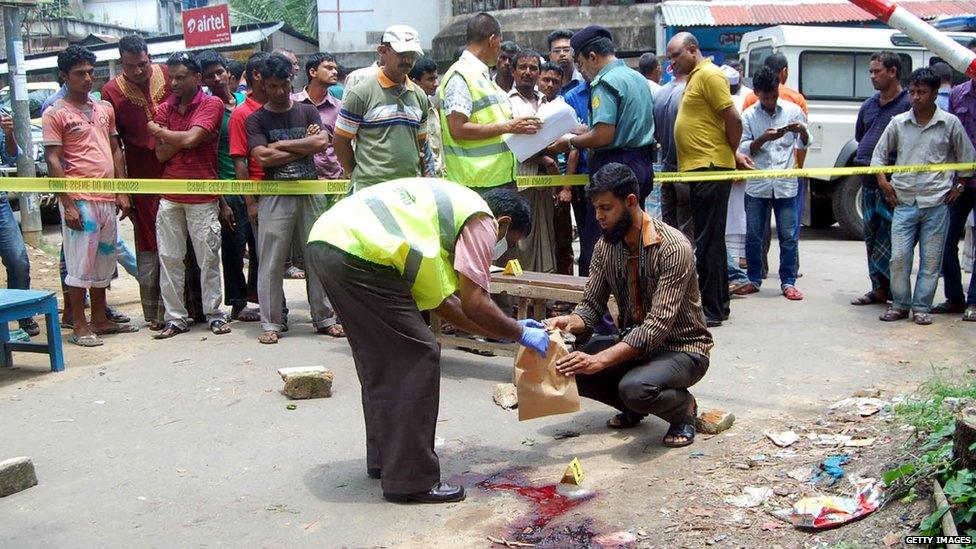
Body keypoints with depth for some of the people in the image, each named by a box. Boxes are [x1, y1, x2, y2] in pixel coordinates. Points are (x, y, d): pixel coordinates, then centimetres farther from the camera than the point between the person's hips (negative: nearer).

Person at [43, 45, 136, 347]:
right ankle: (79, 326, 7)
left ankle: (100, 319, 24)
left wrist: (122, 192, 10)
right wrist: (68, 204, -14)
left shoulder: (105, 108, 14)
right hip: (79, 200, -6)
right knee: (80, 263, -2)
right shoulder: (55, 113, -4)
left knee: (104, 261, 13)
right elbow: (53, 161, -9)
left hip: (108, 199, 6)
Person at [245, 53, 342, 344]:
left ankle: (324, 318, 15)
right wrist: (304, 147, -6)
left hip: (311, 193, 2)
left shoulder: (307, 111, 11)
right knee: (271, 262, -1)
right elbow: (263, 157, -12)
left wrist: (282, 145, -7)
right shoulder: (256, 119, 4)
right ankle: (271, 322, 9)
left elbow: (322, 142, -6)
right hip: (275, 197, -2)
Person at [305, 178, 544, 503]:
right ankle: (410, 479, 5)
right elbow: (474, 303, -4)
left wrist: (502, 332, 30)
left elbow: (438, 299, 28)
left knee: (380, 359, 21)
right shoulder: (481, 220, 4)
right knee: (417, 357, 0)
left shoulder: (451, 206, 30)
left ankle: (384, 459, 33)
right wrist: (521, 334, 12)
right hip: (358, 254, -10)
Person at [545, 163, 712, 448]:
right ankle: (634, 408, 10)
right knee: (567, 366, -13)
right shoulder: (606, 246, -3)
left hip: (682, 348, -6)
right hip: (633, 344, 7)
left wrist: (599, 360, -38)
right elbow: (592, 305, -2)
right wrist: (569, 322, -27)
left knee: (635, 387, -36)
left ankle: (683, 407, -1)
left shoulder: (673, 247, -24)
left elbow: (659, 325, -30)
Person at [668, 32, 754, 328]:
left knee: (708, 240, -7)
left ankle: (711, 309, -2)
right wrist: (732, 154, 16)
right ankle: (718, 304, 24)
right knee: (708, 239, 15)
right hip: (700, 169, 10)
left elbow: (733, 120, -16)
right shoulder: (695, 76, 19)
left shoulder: (709, 74, -11)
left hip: (710, 169, -10)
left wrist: (732, 154, -3)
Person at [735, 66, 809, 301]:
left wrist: (802, 130, -9)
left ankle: (788, 283, 12)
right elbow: (743, 149, -1)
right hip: (757, 185, 0)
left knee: (788, 237, 3)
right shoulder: (749, 115, 2)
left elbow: (804, 144, 12)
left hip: (786, 184, 0)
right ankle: (754, 280, 19)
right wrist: (764, 138, -16)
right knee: (753, 236, 6)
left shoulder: (793, 110, 4)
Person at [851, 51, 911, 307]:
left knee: (890, 239, -6)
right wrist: (865, 157, 14)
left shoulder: (908, 104, -8)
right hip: (868, 180, 8)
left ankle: (892, 289, 1)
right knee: (871, 236, 11)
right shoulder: (868, 105, 15)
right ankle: (879, 288, 20)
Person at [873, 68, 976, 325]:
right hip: (904, 201, 1)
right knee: (899, 257, -2)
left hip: (937, 202, -1)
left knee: (931, 260, 3)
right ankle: (899, 304, 13)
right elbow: (879, 153, 14)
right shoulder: (898, 123, 5)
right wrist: (883, 180, 3)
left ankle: (921, 307, 13)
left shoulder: (950, 123, 2)